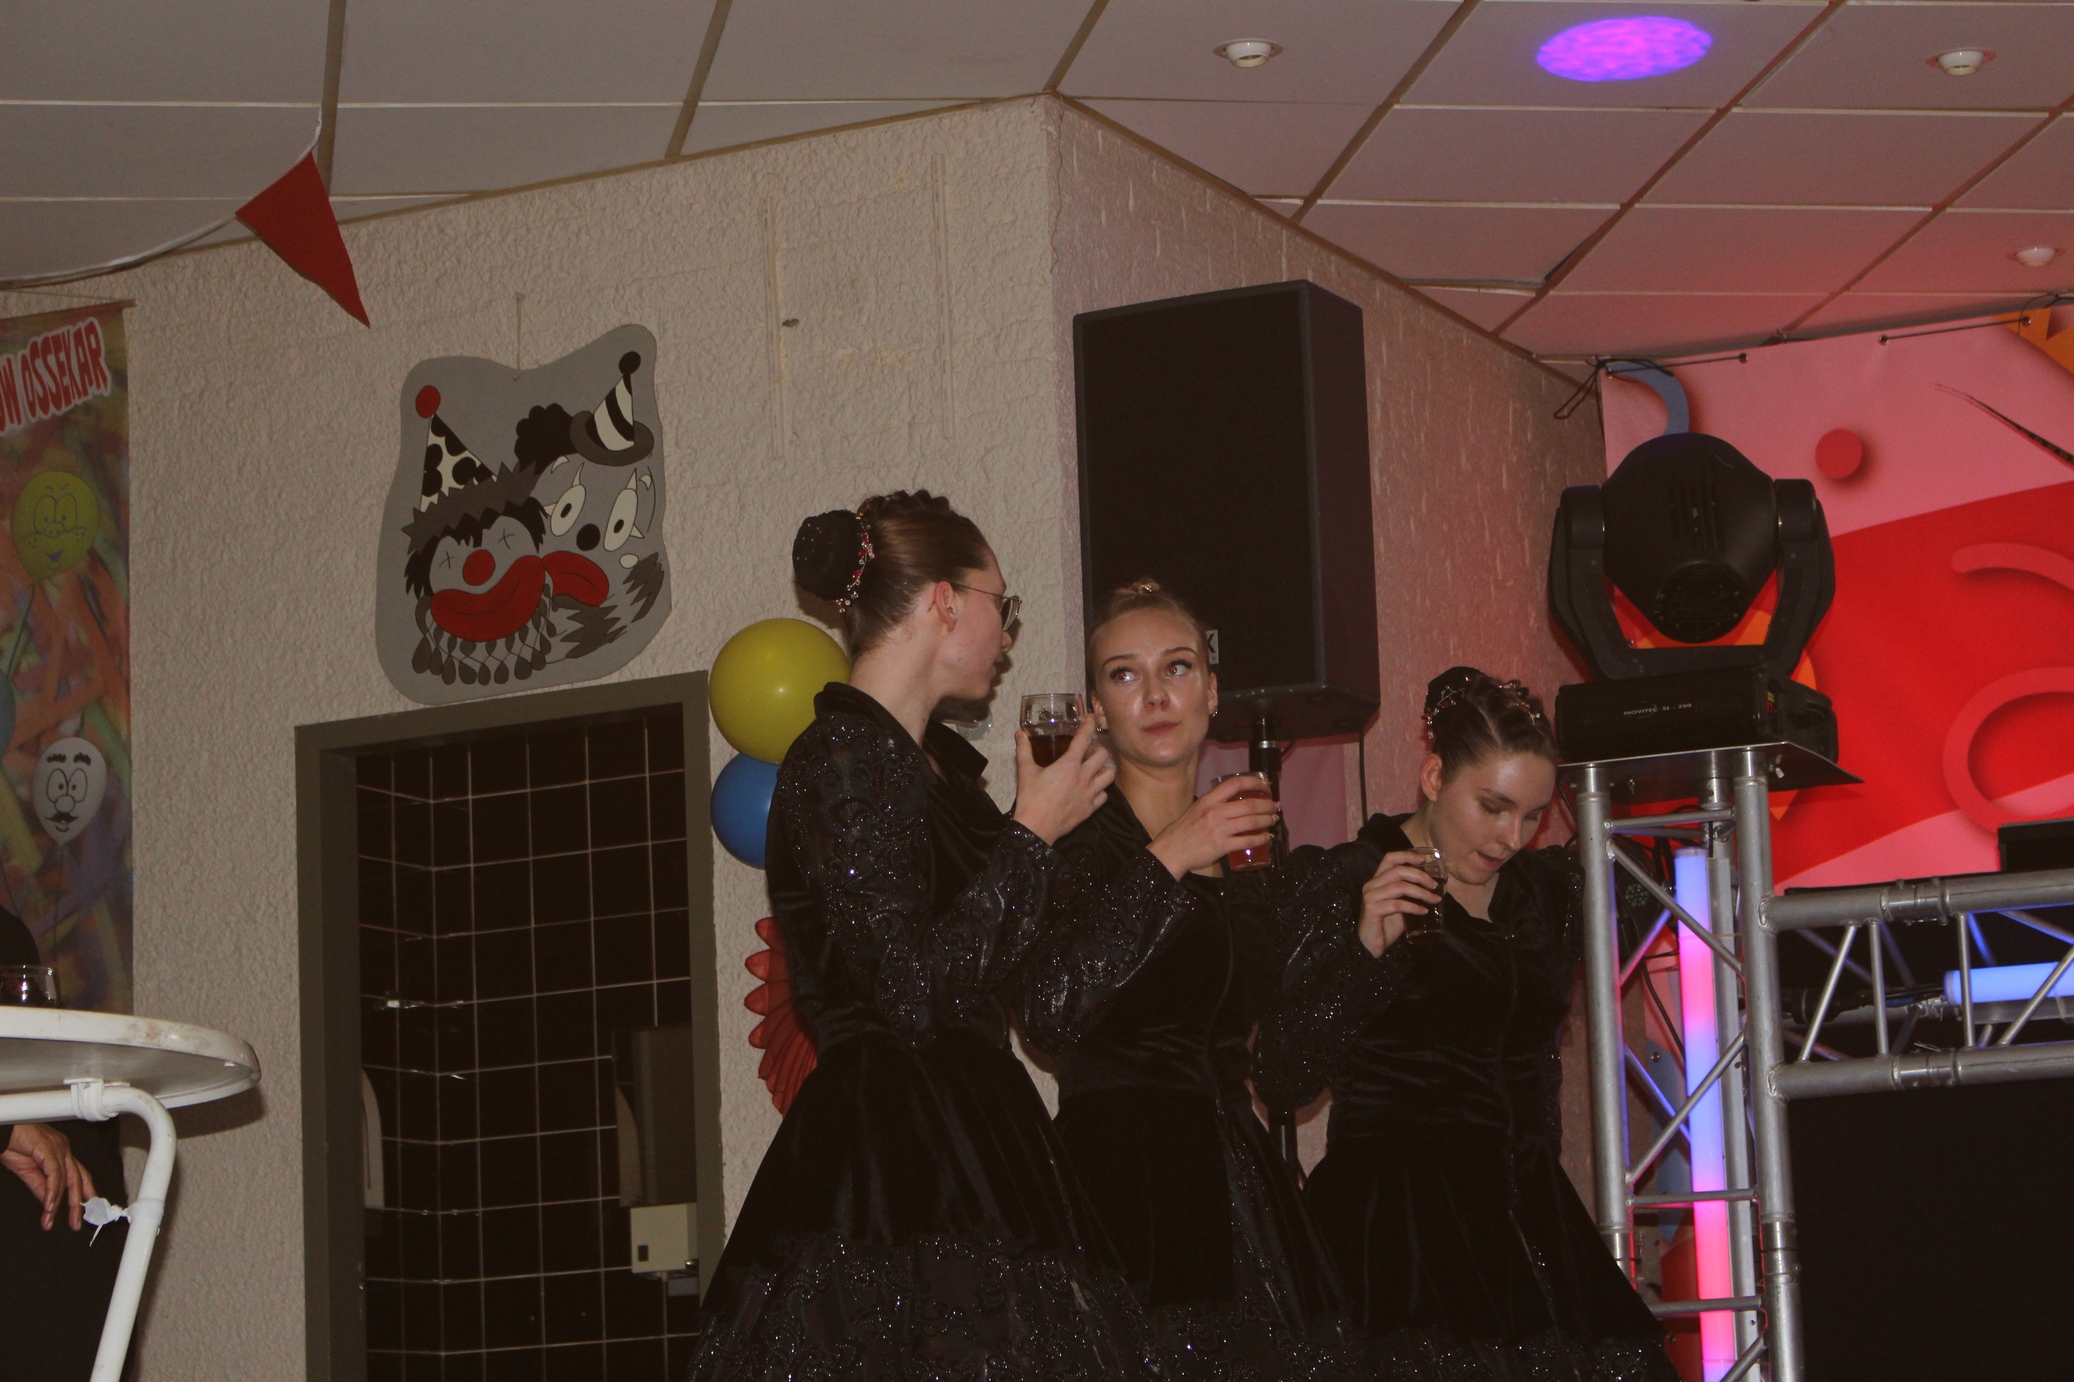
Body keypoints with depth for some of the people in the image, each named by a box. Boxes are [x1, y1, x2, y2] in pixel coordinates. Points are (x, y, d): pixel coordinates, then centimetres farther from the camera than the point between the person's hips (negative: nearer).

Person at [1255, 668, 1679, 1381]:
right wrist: (1365, 948, -17)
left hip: (1529, 1212, 6)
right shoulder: (1349, 887, -3)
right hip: (1395, 1222, -5)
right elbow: (1282, 1082, -9)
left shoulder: (1546, 888, 14)